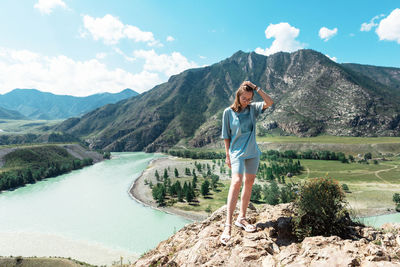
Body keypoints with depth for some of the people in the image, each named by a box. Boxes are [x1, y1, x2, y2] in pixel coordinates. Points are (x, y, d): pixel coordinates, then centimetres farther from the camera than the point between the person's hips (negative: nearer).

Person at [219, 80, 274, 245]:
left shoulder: (253, 108, 5)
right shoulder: (228, 112, -4)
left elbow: (269, 102, -10)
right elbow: (226, 135, 0)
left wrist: (256, 88, -10)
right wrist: (228, 155, -1)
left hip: (253, 152, 5)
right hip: (237, 152, -5)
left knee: (249, 183, 8)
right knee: (236, 182, -21)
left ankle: (241, 218, 22)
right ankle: (228, 225, -21)